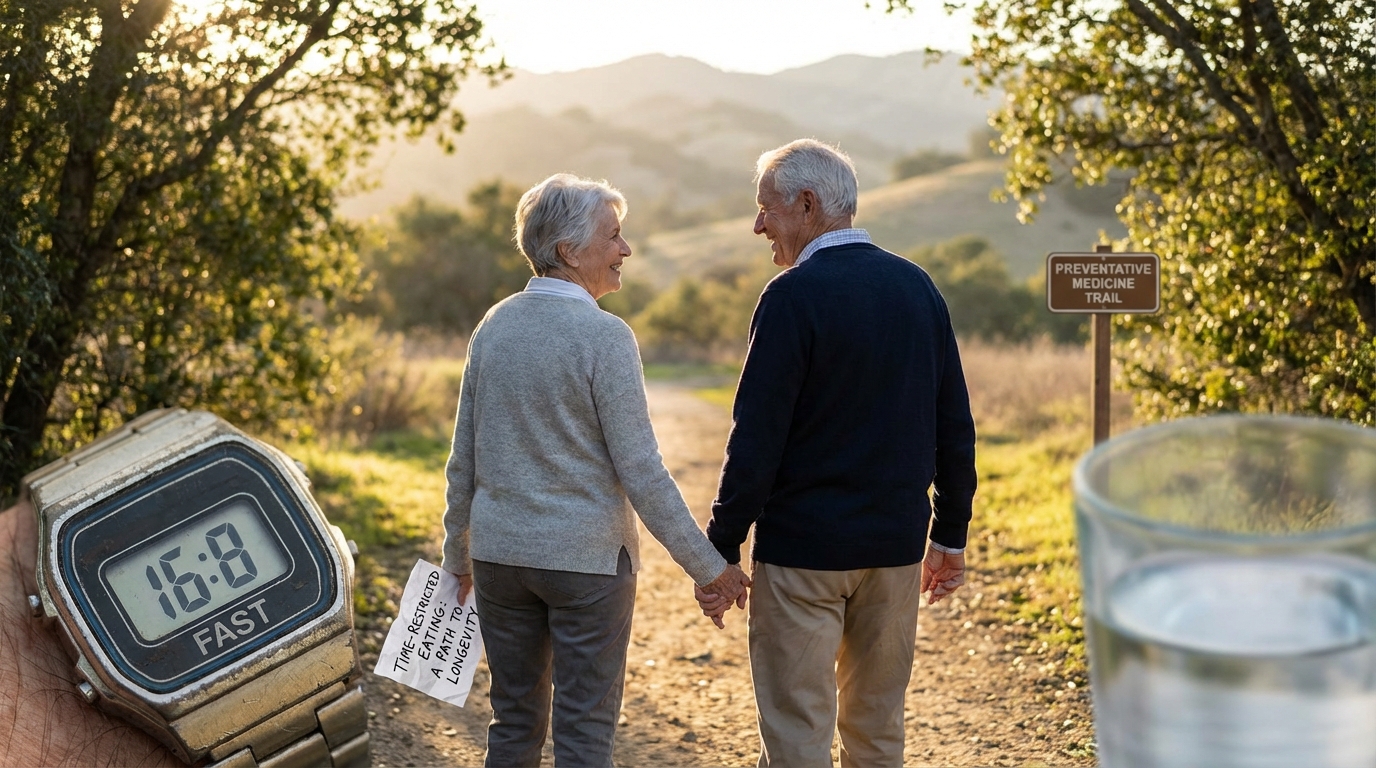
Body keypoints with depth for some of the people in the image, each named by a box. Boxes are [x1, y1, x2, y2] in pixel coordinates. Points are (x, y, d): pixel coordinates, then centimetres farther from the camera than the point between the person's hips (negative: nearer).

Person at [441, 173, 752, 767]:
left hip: (500, 554, 6)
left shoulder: (493, 327, 4)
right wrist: (707, 565, -9)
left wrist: (458, 555, 21)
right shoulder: (604, 337, -14)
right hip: (587, 560, -6)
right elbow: (640, 471, -16)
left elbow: (464, 460, 9)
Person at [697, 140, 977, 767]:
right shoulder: (917, 286, 6)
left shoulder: (794, 296, -13)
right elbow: (954, 426, 9)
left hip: (804, 549, -6)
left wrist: (720, 550, -9)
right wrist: (950, 533, 16)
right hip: (897, 544, 6)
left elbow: (757, 439, -16)